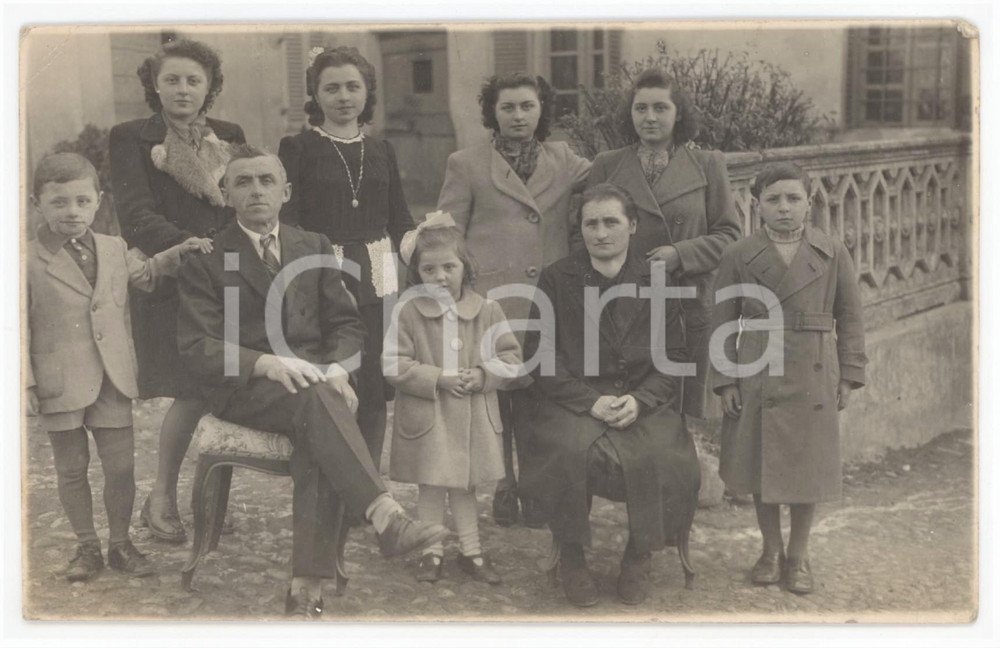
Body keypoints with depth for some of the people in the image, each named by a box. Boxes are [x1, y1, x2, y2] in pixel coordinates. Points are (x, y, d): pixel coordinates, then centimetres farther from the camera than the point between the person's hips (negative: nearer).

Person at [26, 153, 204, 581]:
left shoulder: (115, 249, 5)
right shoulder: (29, 262, -8)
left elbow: (145, 275, 26)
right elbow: (19, 329, -6)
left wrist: (177, 254, 9)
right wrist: (25, 386, -10)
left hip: (113, 382, 3)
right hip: (61, 385, -3)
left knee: (121, 466, 7)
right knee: (72, 469, 10)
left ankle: (120, 543, 24)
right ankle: (87, 546, 26)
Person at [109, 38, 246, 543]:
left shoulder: (230, 137, 15)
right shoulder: (131, 138, 2)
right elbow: (134, 211, -10)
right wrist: (180, 242, -26)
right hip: (168, 280, -4)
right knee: (193, 395, -7)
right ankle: (160, 499, 13)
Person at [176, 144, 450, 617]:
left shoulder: (314, 247, 18)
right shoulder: (205, 258, 5)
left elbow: (346, 323, 15)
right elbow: (196, 347, -5)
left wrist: (336, 368, -8)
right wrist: (266, 363, -22)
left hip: (311, 377, 3)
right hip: (244, 388, -3)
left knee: (316, 442, -32)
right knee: (314, 399, -36)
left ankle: (306, 589, -36)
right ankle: (386, 517, -46)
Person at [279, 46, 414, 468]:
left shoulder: (381, 152, 15)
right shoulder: (297, 148, 3)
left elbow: (400, 222, 17)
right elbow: (286, 220, -4)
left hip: (376, 280, 4)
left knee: (373, 389, 3)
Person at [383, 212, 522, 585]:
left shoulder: (487, 311, -2)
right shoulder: (409, 314, -8)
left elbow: (510, 355, 3)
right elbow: (394, 364, -11)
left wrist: (482, 375, -14)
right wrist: (438, 379, -18)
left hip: (473, 416, 2)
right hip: (426, 417, -2)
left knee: (466, 485, 15)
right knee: (431, 487, 7)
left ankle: (471, 551, 26)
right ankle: (432, 551, 21)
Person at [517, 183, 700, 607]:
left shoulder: (656, 283, 9)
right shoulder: (556, 280, 4)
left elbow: (672, 359, 7)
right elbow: (540, 357, 0)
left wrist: (639, 399, -11)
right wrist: (590, 400, -12)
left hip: (642, 403, 2)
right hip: (571, 402, -1)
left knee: (663, 457, -27)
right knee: (572, 451, -32)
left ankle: (638, 556, 1)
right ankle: (570, 556, -6)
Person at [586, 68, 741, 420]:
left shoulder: (707, 165, 8)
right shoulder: (606, 165, 10)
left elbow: (729, 235, 5)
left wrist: (682, 254, -11)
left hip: (689, 311, 0)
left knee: (686, 414, 4)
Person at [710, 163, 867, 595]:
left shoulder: (834, 253, 1)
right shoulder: (738, 257, -1)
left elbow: (849, 316, 5)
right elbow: (724, 322, 1)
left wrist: (848, 375, 0)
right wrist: (725, 380, -5)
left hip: (813, 380, 0)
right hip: (757, 378, 0)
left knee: (808, 468, 7)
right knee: (760, 468, 8)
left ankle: (798, 555, 25)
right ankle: (771, 551, 27)